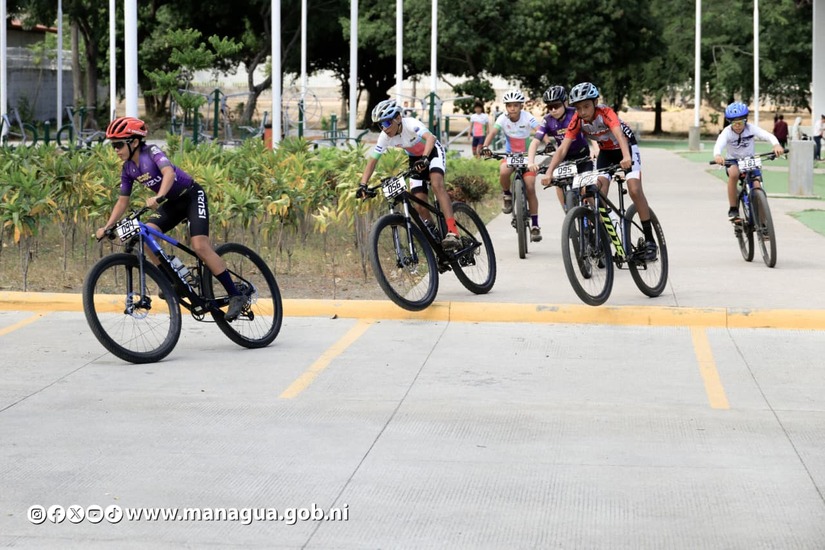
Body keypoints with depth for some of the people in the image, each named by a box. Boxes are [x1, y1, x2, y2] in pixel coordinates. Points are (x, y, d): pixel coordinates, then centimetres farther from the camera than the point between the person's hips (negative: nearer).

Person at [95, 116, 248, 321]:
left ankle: (236, 296, -17)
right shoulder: (128, 170, -1)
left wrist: (158, 198, -54)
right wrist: (107, 227, -3)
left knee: (200, 246, -21)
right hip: (172, 203, 7)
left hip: (192, 196, -7)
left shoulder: (151, 152, -21)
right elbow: (123, 201, 7)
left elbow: (169, 172, -38)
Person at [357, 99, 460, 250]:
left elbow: (431, 138, -51)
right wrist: (363, 185, -24)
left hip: (432, 152, -5)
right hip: (415, 158, 6)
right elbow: (372, 161, -12)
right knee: (420, 206, -8)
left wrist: (424, 158, -67)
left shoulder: (410, 124, -34)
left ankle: (452, 232, -41)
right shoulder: (384, 137, -19)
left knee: (437, 184, -33)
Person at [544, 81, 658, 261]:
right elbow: (563, 148, -26)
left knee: (634, 189, -20)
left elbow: (619, 134, -49)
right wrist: (549, 171, -40)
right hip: (605, 151, 4)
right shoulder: (577, 120, -21)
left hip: (626, 147, -4)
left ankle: (649, 241, -12)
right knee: (599, 194, -14)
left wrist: (626, 157, -67)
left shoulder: (605, 112, -33)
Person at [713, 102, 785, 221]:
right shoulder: (727, 132, -19)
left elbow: (768, 135, -28)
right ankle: (733, 209, -24)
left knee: (757, 187, -20)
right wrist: (717, 155, -61)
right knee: (733, 173, -36)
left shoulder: (751, 128, -15)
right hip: (733, 162, -2)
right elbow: (719, 145, -37)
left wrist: (776, 145, -51)